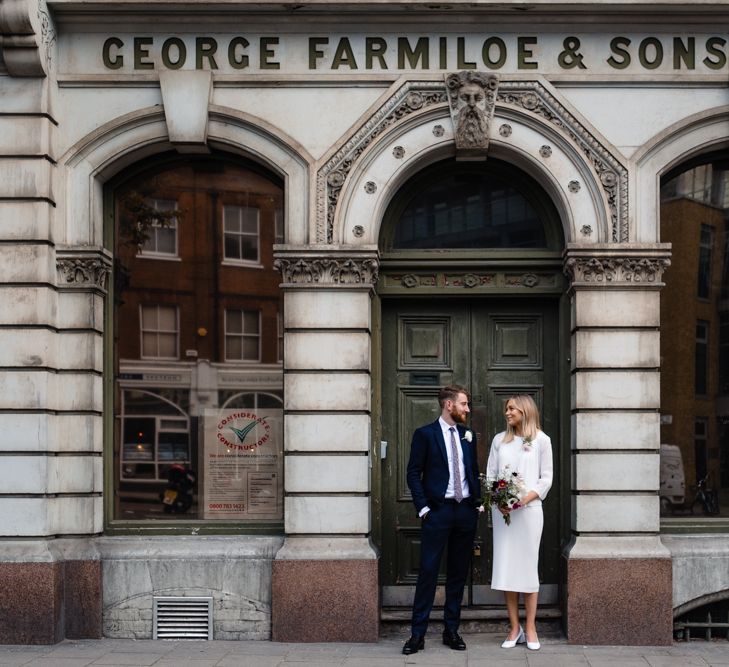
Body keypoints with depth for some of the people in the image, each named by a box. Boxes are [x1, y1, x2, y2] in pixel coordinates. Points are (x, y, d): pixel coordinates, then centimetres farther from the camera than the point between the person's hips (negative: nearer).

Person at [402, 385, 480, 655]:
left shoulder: (468, 435, 12)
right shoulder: (425, 434, -3)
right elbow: (414, 474, -4)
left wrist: (479, 502, 7)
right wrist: (423, 508, -10)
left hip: (466, 511, 5)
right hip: (437, 511, -5)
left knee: (458, 572, 9)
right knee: (428, 571, -5)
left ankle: (451, 630, 17)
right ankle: (418, 634, 0)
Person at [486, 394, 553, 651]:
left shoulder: (541, 440, 2)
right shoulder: (499, 440, 10)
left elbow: (546, 478, 0)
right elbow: (490, 475, 8)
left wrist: (526, 498, -14)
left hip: (529, 510, -3)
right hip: (502, 511, 3)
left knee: (528, 567, 0)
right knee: (506, 568, 1)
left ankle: (530, 628, 8)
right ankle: (515, 628, 8)